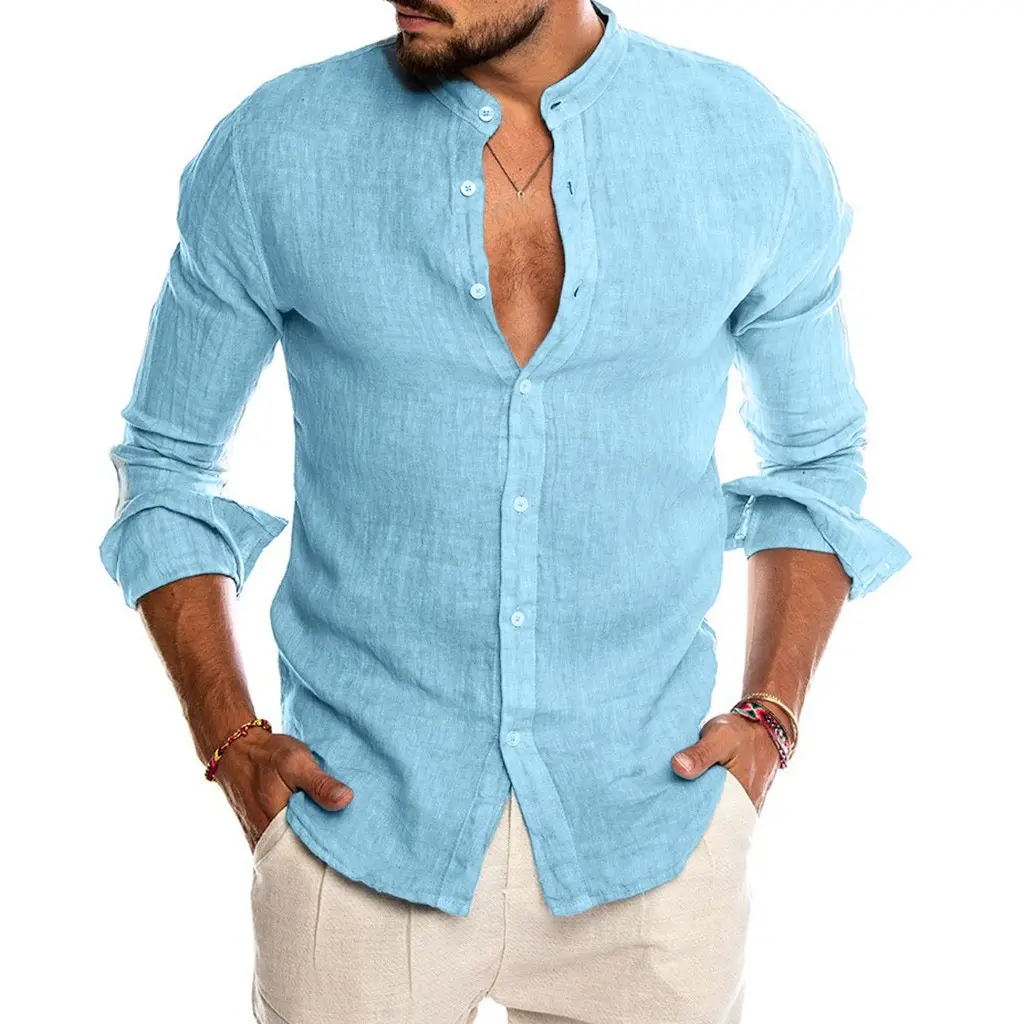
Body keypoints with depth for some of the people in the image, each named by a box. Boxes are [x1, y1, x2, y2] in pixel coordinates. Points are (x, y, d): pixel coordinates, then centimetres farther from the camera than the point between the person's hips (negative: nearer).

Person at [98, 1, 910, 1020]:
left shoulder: (760, 150, -4)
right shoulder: (269, 152, -6)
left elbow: (815, 458, 10)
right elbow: (169, 460, 5)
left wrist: (770, 715, -1)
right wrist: (230, 737, -3)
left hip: (650, 826, 1)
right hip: (359, 836, 0)